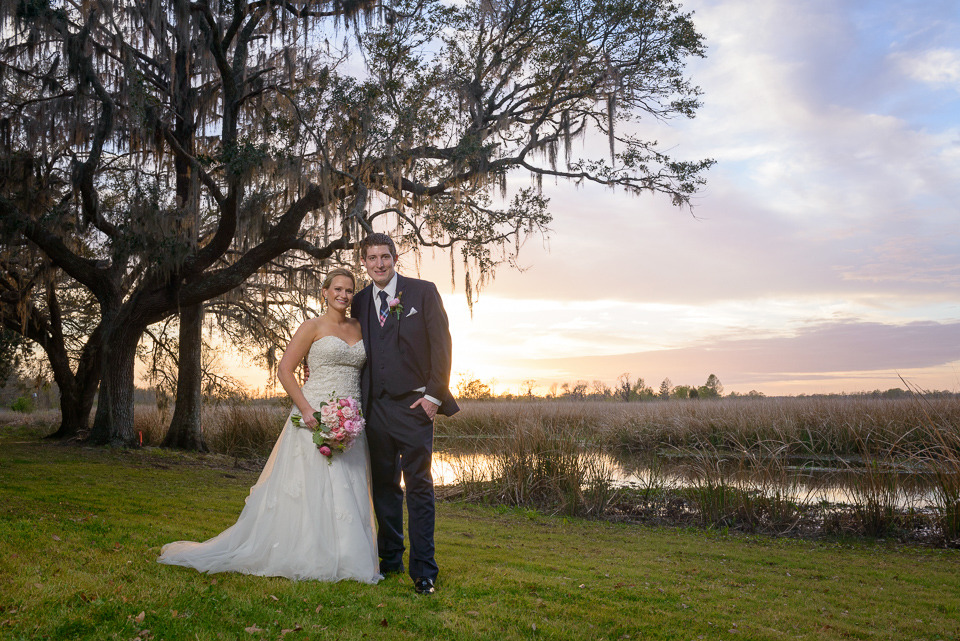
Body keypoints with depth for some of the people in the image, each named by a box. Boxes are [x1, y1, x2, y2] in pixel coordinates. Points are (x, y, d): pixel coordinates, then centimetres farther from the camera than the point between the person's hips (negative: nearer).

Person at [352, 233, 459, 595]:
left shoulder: (423, 292, 1)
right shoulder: (359, 302, 13)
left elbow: (441, 344, -3)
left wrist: (434, 395, -9)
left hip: (413, 404, -4)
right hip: (375, 407, 4)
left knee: (418, 487, -3)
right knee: (384, 486, 12)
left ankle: (423, 571, 4)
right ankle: (390, 558, 26)